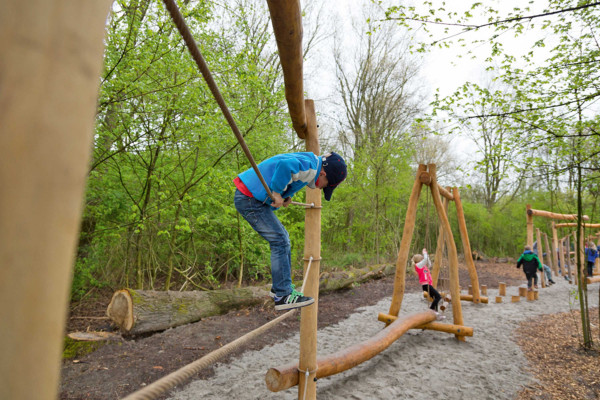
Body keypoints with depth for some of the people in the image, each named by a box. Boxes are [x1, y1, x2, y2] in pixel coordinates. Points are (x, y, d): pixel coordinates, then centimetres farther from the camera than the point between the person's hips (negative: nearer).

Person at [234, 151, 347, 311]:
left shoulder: (305, 162, 14)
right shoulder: (310, 166, -18)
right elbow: (285, 165, -38)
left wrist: (286, 196, 11)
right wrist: (277, 193, -26)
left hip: (250, 198, 11)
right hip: (249, 198, -11)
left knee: (282, 238, 14)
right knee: (280, 241, -11)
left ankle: (279, 287, 23)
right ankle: (283, 295, -7)